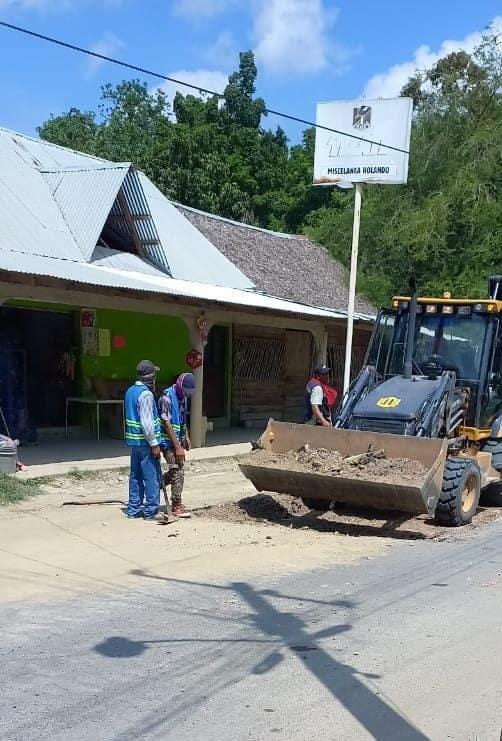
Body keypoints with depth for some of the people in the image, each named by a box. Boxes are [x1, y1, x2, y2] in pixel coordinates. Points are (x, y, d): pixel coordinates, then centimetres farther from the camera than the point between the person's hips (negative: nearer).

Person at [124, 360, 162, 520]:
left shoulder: (130, 391, 10)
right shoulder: (146, 394, -18)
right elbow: (146, 422, -22)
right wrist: (154, 443, -18)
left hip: (134, 441, 9)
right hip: (145, 442, -9)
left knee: (136, 476, 14)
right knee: (152, 477, -2)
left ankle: (134, 509, 20)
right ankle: (150, 510, 2)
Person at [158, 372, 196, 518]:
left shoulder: (183, 397, 7)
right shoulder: (167, 397, -20)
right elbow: (167, 424, -22)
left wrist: (186, 437, 14)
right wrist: (178, 447, -23)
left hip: (178, 439, 9)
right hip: (168, 440, -9)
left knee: (176, 471, 12)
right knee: (177, 471, -8)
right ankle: (177, 506, 0)